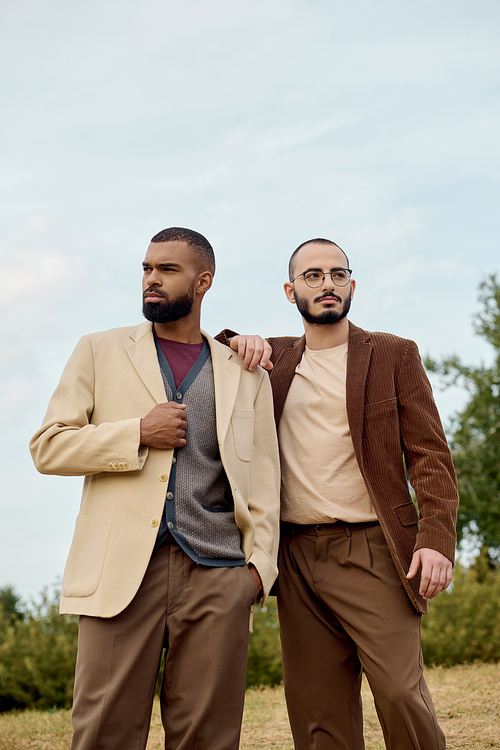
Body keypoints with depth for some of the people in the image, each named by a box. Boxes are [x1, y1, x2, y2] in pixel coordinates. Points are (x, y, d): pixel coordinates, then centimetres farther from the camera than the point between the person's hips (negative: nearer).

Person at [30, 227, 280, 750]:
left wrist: (260, 564, 1)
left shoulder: (245, 373, 17)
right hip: (121, 569, -1)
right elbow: (47, 447, 7)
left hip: (216, 576, 1)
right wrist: (138, 433, -5)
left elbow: (263, 478, 14)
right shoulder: (99, 352, 15)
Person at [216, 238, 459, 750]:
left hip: (372, 552, -3)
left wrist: (437, 539, -14)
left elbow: (430, 455, 1)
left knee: (401, 695, -16)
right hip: (298, 556, 3)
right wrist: (234, 343, 2)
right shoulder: (275, 358, 17)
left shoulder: (393, 355, 8)